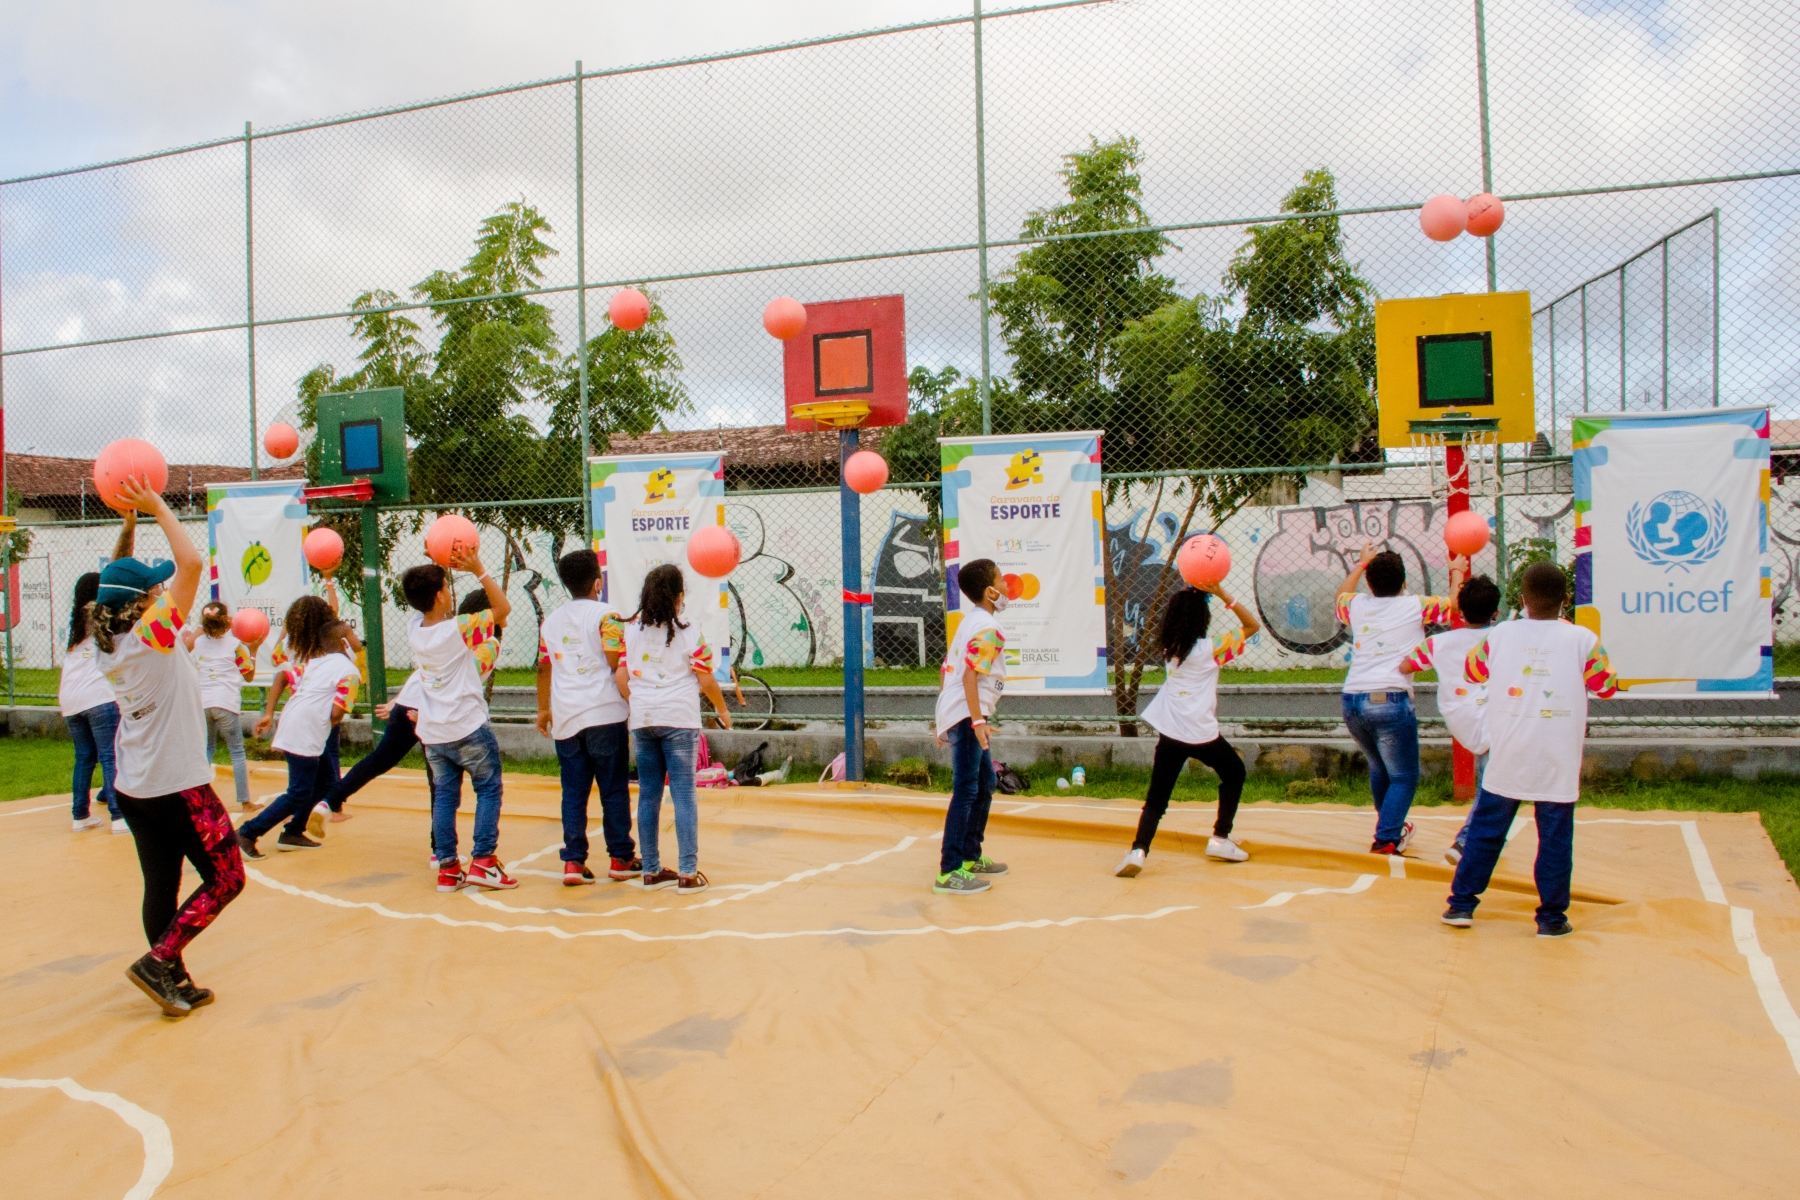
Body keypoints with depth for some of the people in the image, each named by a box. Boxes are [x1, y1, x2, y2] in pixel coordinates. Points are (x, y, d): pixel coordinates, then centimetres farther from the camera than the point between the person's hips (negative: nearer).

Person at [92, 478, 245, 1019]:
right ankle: (158, 961, 0)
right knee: (226, 878, 4)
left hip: (133, 787, 8)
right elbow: (191, 562, -26)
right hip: (177, 786, -8)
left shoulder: (108, 641, 3)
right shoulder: (152, 635, -18)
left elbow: (116, 583, 22)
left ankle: (175, 983, 21)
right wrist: (156, 506, -17)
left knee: (161, 884, 13)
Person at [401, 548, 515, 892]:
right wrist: (479, 570, -13)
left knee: (444, 796, 11)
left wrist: (436, 570, 9)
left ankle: (447, 868, 12)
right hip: (468, 728, -6)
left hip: (432, 733, 6)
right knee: (488, 789, 6)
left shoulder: (414, 629, 0)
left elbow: (425, 604, 21)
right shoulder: (458, 630, -17)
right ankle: (483, 861, -1)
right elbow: (503, 608, -13)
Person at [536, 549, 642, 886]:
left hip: (565, 718, 5)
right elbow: (617, 665, -10)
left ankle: (573, 862, 6)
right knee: (614, 790, 4)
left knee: (573, 792, 8)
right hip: (605, 715, -4)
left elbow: (544, 668, 16)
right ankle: (621, 859, 10)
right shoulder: (605, 615, -5)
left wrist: (543, 709, 28)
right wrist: (632, 702, 0)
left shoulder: (551, 621, 11)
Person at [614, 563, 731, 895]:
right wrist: (723, 711, 12)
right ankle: (688, 874, 0)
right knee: (683, 794, 0)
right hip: (680, 720, -4)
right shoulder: (690, 634, -6)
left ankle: (651, 871, 17)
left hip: (641, 721, 4)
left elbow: (620, 678, 4)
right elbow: (707, 682, -5)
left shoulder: (631, 631, 5)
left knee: (648, 794, 11)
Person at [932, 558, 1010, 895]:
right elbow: (970, 675, -23)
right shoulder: (987, 628, -13)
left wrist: (946, 718, 23)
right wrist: (977, 720, -26)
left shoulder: (969, 622, 17)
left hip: (954, 713, 11)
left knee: (985, 783, 20)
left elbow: (948, 669, 18)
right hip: (967, 715, -11)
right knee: (966, 791, -9)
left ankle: (971, 857, 29)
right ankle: (949, 872, -9)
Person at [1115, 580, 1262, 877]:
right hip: (1201, 733, -4)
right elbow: (1253, 625, 2)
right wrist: (1222, 595, -3)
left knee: (1156, 798, 3)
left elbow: (1180, 612, 29)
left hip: (1169, 732, 4)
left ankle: (1138, 850, -19)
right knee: (1234, 773, 24)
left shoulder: (1169, 646, 8)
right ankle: (1220, 839, 25)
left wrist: (1198, 592, 18)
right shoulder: (1210, 648, -6)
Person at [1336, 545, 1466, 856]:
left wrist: (1362, 564, 49)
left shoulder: (1358, 606, 13)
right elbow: (1455, 605, 18)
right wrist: (1457, 573, 35)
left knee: (1379, 766, 26)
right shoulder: (1417, 607, 2)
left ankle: (1391, 825, 40)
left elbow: (1341, 594, 38)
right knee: (1404, 776, 7)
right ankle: (1386, 838, -2)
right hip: (1390, 700, -5)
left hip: (1351, 701, 5)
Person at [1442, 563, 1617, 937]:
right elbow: (1607, 688, 4)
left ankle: (1461, 904, 14)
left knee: (1485, 831, 11)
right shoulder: (1583, 640, -7)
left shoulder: (1499, 635, -2)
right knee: (1555, 839, 7)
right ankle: (1552, 918, 12)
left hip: (1506, 759, 2)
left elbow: (1471, 670, 14)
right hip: (1557, 764, -1)